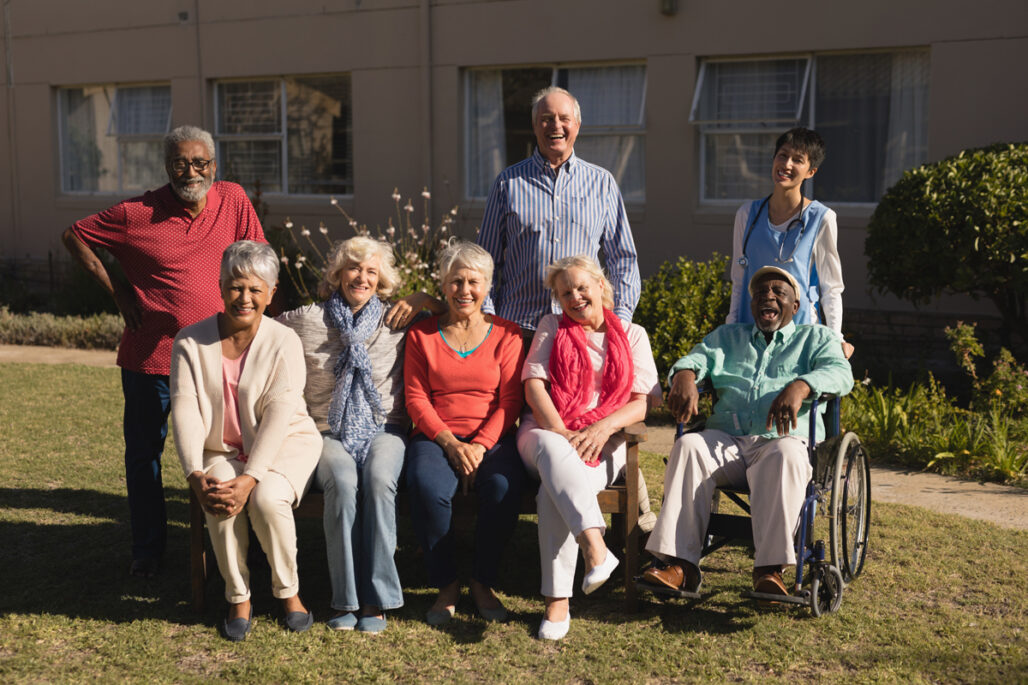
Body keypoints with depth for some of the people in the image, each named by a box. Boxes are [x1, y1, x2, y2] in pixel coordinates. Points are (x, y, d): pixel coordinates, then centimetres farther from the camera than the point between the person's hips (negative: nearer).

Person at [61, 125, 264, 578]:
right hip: (150, 356, -1)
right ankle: (148, 549, 25)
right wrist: (116, 291, -2)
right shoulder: (137, 214, -8)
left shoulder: (234, 200, -2)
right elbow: (74, 236, 3)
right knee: (143, 455, 9)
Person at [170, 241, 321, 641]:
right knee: (219, 502, -28)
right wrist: (196, 475, -25)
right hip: (221, 451, 2)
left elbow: (278, 415, -19)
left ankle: (288, 591, -5)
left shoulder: (284, 342, -10)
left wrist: (250, 478, -30)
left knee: (267, 499, -31)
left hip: (285, 446, -2)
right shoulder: (191, 342, -3)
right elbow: (184, 410, -11)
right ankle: (238, 599, -7)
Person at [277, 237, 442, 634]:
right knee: (342, 483, -33)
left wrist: (422, 299, 1)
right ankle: (345, 600, -23)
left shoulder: (397, 321, 9)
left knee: (379, 480, -33)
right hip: (330, 433, 0)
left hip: (384, 429, 0)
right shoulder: (307, 322, 6)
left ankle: (375, 598, -26)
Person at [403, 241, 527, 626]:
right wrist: (450, 443, -12)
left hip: (491, 437, 0)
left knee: (504, 487, -31)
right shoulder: (421, 334, 10)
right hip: (436, 436, 0)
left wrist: (480, 445, -14)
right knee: (427, 488, -32)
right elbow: (416, 398, 3)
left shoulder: (506, 334, 8)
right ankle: (446, 585, -11)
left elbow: (510, 400, 1)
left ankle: (484, 583, -8)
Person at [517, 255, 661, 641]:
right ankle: (595, 547, -52)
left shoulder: (632, 335, 18)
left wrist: (602, 427, -14)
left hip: (602, 443, -1)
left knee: (555, 491, -34)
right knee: (551, 450, -39)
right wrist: (559, 432, -13)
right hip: (546, 432, 1)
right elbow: (533, 385, 5)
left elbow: (645, 401, 6)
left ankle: (557, 600, -36)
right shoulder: (551, 328, 20)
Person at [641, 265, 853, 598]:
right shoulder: (727, 336, 30)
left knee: (785, 457, -38)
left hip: (782, 440, -2)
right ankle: (680, 564, -36)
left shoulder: (817, 337, 20)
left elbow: (840, 372, 0)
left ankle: (769, 567, -40)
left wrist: (799, 387, -23)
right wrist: (685, 375, -15)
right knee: (688, 447, -30)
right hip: (726, 440, 3)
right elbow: (699, 357, 13)